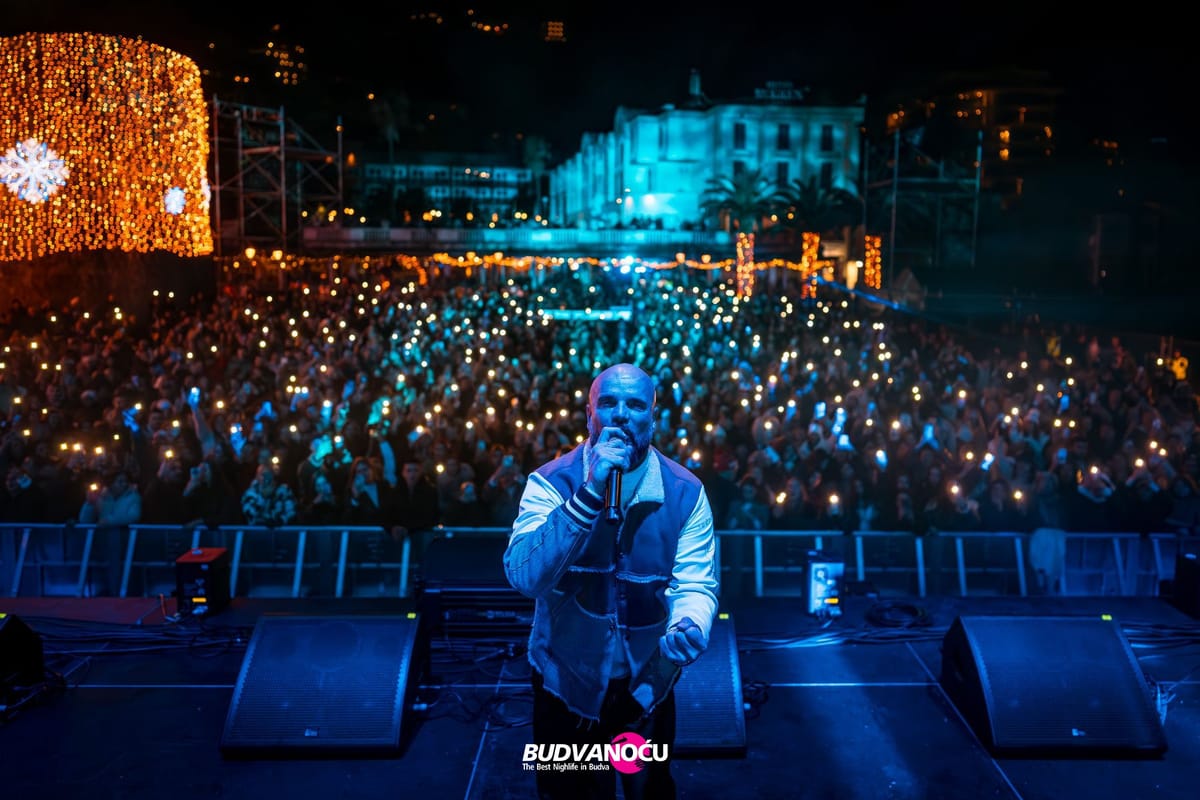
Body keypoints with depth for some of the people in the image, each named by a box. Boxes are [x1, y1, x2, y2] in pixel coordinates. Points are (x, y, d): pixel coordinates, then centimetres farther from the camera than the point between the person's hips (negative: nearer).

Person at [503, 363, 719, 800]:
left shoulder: (685, 492, -10)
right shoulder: (551, 482, -15)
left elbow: (695, 584, -12)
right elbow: (524, 577, -29)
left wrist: (688, 628, -36)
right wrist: (590, 493, -37)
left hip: (648, 682, 1)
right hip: (567, 681, -1)